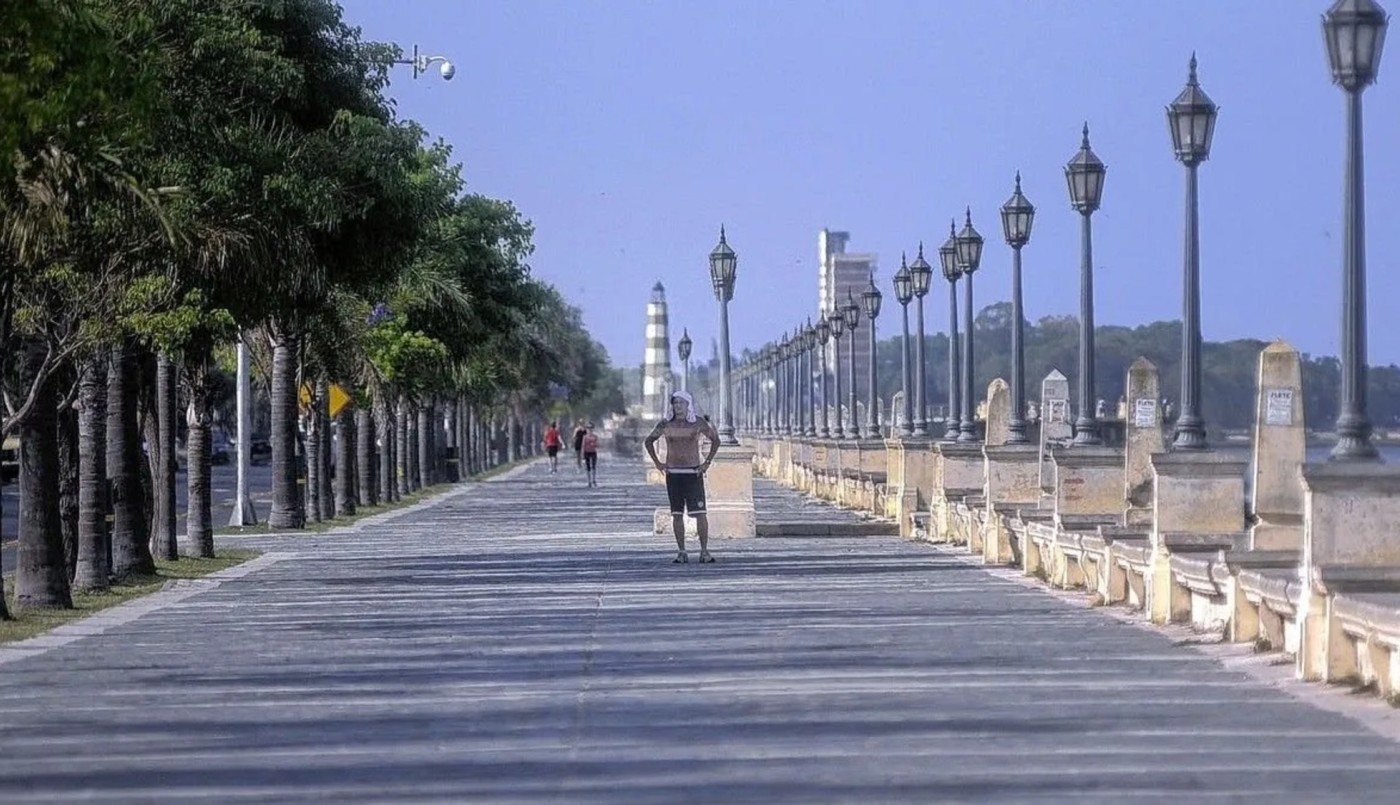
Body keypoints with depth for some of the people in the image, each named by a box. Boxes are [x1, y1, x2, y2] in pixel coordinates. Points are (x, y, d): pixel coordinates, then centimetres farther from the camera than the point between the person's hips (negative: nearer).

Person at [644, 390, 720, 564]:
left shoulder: (698, 423, -2)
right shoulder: (665, 425, 1)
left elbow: (715, 440, 10)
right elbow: (648, 441, 15)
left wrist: (707, 462, 2)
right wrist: (657, 463, 5)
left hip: (694, 473, -2)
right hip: (673, 473, 2)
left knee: (700, 513, -9)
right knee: (677, 514, 2)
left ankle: (704, 551, -5)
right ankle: (681, 553, 7)